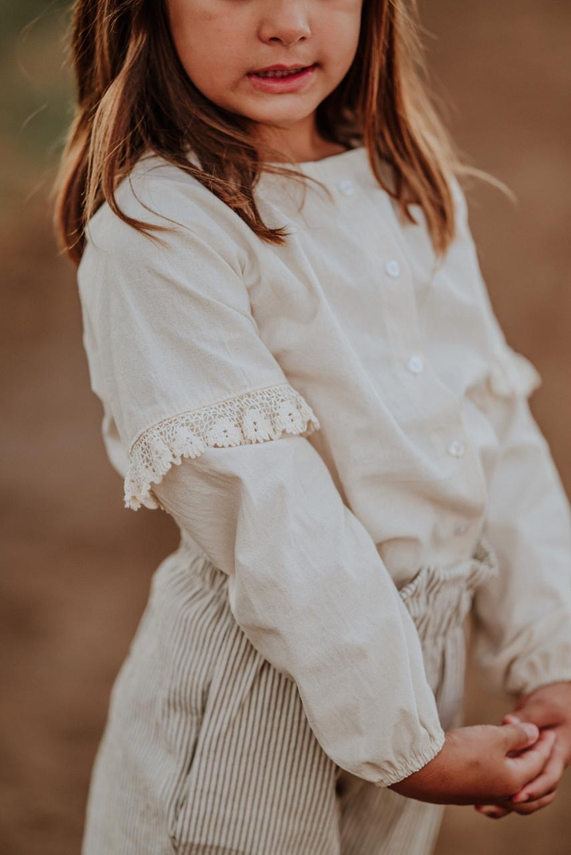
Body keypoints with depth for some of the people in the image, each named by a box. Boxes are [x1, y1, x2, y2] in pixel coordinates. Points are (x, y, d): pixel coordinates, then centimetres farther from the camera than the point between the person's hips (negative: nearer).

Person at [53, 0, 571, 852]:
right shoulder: (156, 231, -18)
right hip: (255, 688, -6)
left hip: (424, 651, 6)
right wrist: (407, 746, -19)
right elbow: (269, 514, -21)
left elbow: (498, 426, 5)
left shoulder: (412, 181, 5)